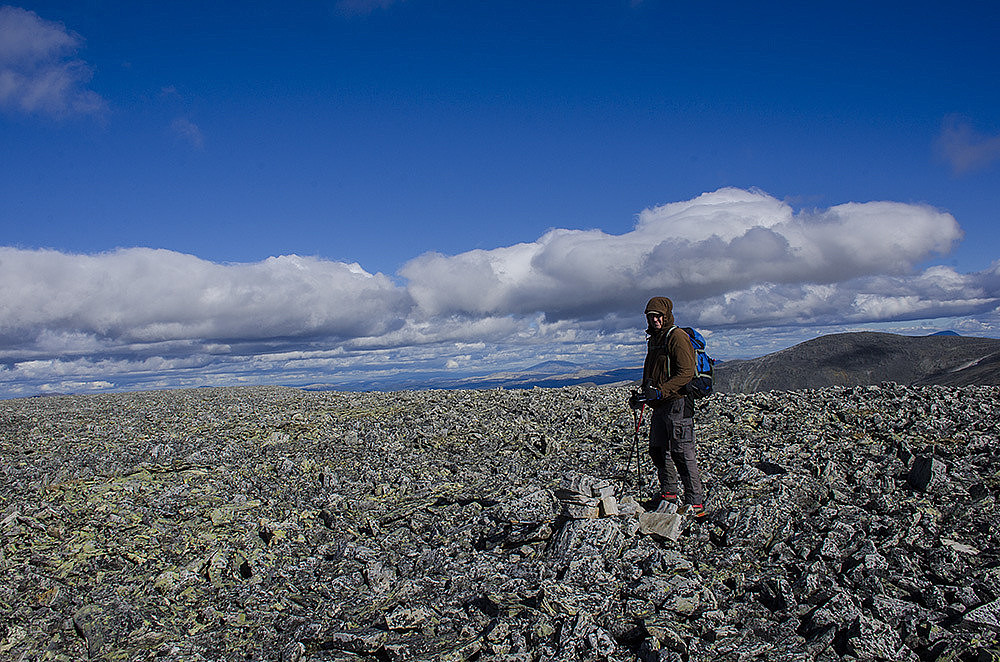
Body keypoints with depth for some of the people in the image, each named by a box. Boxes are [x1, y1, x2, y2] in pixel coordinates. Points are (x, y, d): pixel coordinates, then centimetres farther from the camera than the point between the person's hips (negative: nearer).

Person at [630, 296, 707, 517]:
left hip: (677, 402, -9)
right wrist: (643, 395, 14)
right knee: (658, 450, 13)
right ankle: (669, 495, 26)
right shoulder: (654, 340, 18)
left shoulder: (677, 337, -10)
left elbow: (686, 372, -19)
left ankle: (696, 503, -3)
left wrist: (660, 391, -25)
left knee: (682, 453, -9)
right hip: (660, 406, 9)